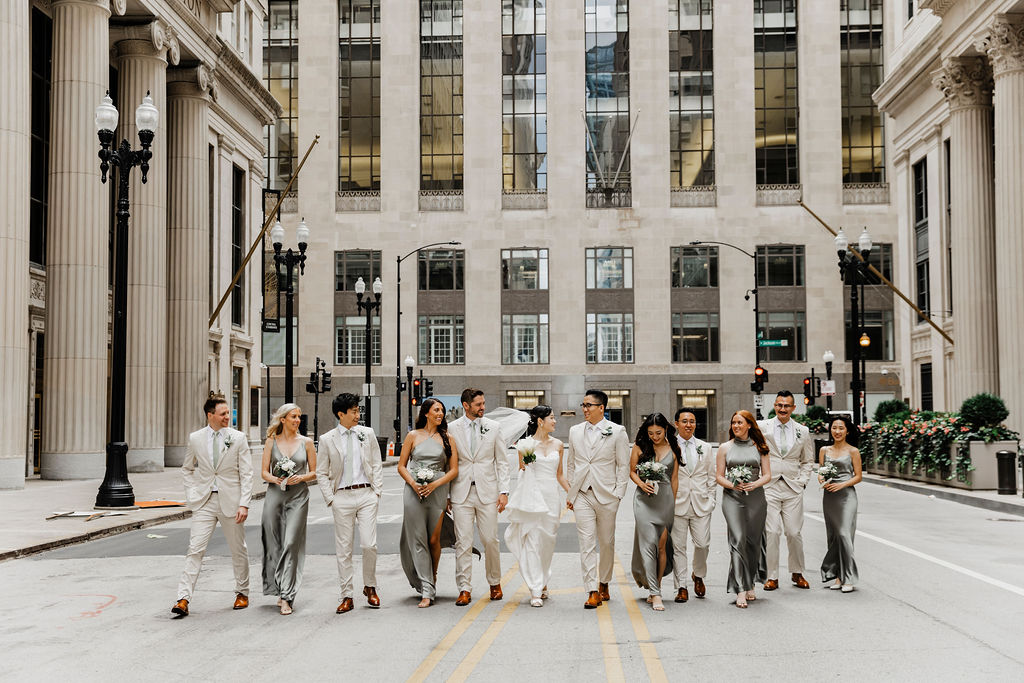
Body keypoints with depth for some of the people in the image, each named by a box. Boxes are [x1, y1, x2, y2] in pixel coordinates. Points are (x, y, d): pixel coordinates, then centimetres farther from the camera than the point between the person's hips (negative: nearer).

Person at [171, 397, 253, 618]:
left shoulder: (238, 438, -1)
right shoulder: (195, 438, 3)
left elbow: (246, 474, -2)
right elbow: (187, 469, 17)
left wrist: (244, 504, -10)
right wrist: (191, 494, 3)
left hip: (230, 501, 0)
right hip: (204, 502, 1)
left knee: (238, 550, 10)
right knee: (195, 549, -7)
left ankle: (242, 593, 27)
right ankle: (184, 599, -8)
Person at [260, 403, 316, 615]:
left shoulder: (306, 442, 6)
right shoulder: (271, 441, 8)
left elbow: (314, 472, 10)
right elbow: (264, 472, 7)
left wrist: (301, 478, -10)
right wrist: (275, 479, -13)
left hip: (298, 497, -2)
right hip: (274, 495, 2)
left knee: (291, 544, -11)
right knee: (274, 545, 5)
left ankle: (287, 597, -10)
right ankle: (281, 590, 22)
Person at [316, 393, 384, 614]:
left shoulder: (367, 434, 7)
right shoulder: (327, 440, 3)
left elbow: (376, 465, 11)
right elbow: (322, 473, 8)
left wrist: (377, 491, 2)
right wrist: (330, 499, -1)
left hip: (366, 494, 0)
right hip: (342, 497, 0)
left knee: (369, 544, -6)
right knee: (343, 549, 2)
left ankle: (370, 587, 16)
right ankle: (347, 596, 11)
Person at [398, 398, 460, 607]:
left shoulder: (447, 439, 7)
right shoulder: (413, 436, 7)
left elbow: (454, 470, 3)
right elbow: (401, 466, 7)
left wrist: (434, 484, -10)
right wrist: (413, 483, -9)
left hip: (438, 492, 0)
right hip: (414, 493, 0)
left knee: (434, 540, -1)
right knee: (418, 541, -3)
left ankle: (433, 576, 26)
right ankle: (426, 591, 1)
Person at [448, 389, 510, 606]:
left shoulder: (493, 427, 5)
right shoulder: (452, 429, 3)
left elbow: (502, 462, 7)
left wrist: (503, 491, -2)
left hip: (487, 491, 1)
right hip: (461, 492, 0)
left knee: (490, 540, 3)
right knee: (463, 542, -1)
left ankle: (495, 583, 21)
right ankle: (465, 589, 5)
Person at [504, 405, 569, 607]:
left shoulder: (557, 445, 11)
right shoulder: (526, 444, 0)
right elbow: (521, 472, 8)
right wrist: (524, 465, -13)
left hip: (552, 496, 4)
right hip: (532, 495, -4)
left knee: (548, 542, 7)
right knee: (532, 542, -7)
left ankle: (543, 583, 26)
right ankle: (535, 592, -6)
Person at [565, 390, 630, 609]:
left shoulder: (617, 432, -1)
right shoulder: (575, 431, 9)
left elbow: (623, 465, 1)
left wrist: (618, 493, -5)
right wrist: (570, 494, 11)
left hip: (606, 495, -2)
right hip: (582, 495, 2)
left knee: (607, 543, 9)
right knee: (587, 544, -6)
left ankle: (604, 584, 27)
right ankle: (592, 592, -7)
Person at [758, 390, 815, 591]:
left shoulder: (802, 431, 8)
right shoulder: (762, 427, 2)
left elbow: (808, 460, 18)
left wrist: (802, 481, 6)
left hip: (793, 488, 2)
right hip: (769, 486, -2)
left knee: (794, 533, 2)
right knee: (772, 532, -6)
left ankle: (797, 574, 19)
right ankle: (772, 577, 3)